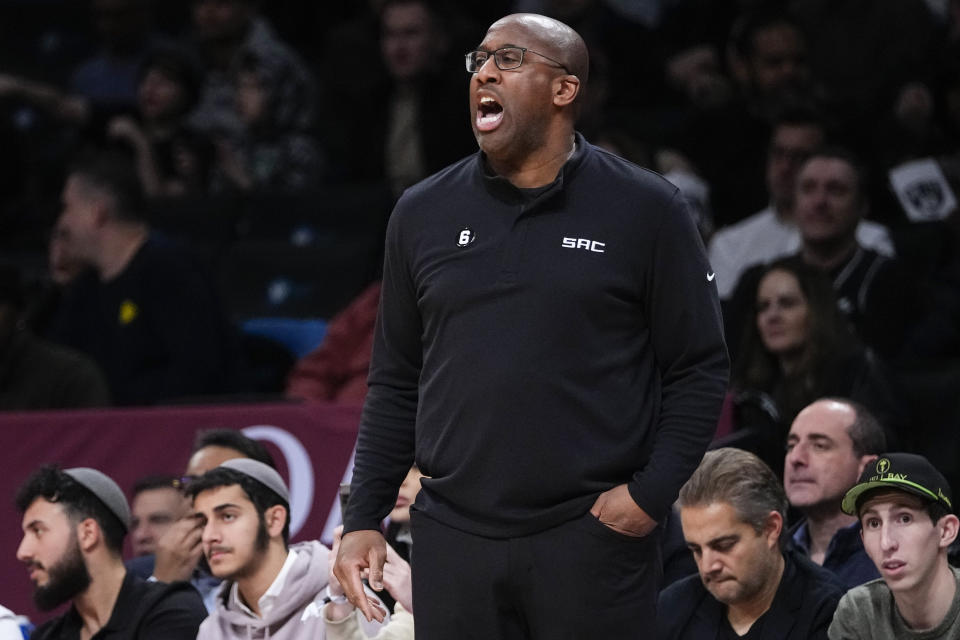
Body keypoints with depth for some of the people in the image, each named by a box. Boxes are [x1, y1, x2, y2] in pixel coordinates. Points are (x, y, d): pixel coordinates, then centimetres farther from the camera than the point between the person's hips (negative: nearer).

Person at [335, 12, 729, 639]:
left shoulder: (645, 210, -1)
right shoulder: (423, 213, 10)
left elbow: (699, 369, 1)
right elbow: (396, 382, 14)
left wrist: (651, 493, -10)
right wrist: (365, 517, 7)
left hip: (595, 537, -3)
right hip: (454, 540, 3)